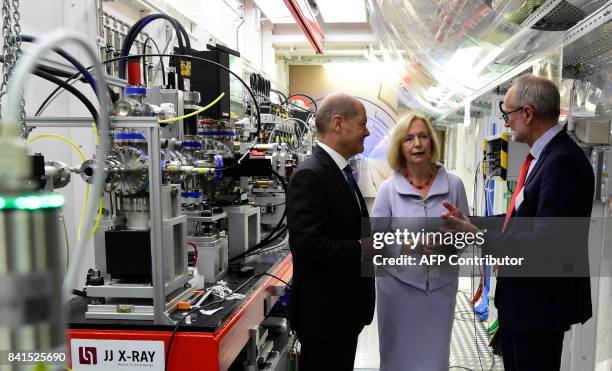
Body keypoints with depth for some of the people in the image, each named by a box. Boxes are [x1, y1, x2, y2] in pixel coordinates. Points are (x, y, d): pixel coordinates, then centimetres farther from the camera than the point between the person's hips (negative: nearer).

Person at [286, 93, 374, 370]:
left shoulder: (340, 171, 11)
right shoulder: (310, 175, -20)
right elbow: (306, 244, -28)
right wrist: (362, 249, -22)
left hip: (344, 308, 10)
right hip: (324, 311, -10)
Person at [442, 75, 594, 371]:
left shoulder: (564, 160, -23)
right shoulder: (541, 155, 8)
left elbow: (544, 242, -28)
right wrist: (470, 223, 3)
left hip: (541, 300, -9)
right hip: (518, 293, 9)